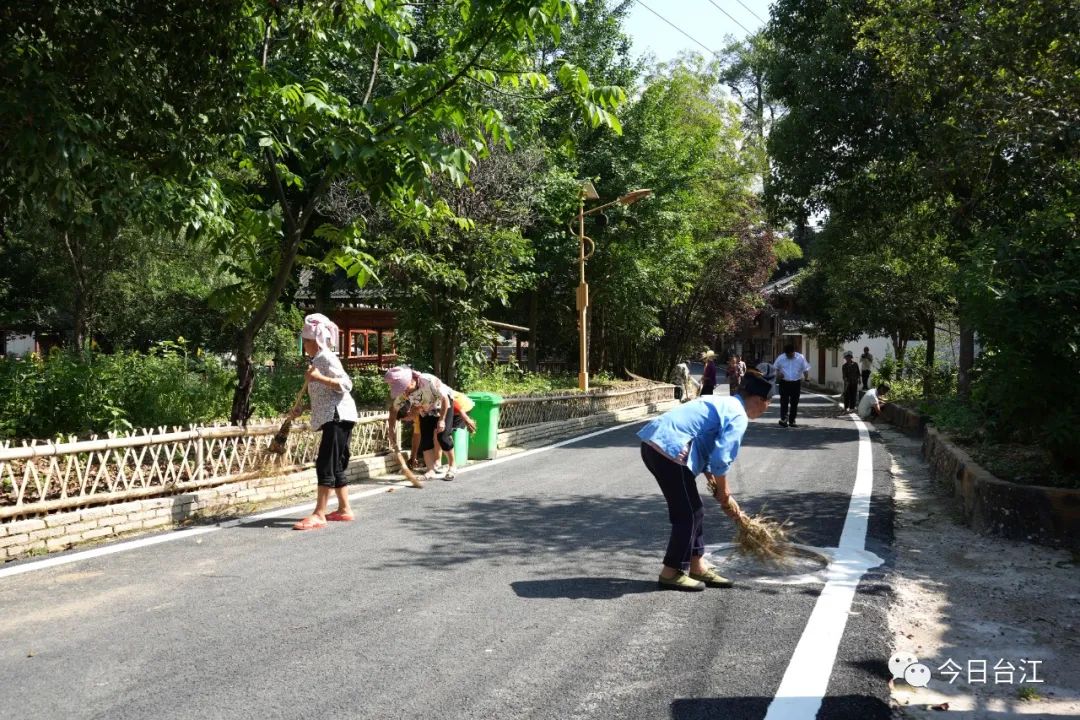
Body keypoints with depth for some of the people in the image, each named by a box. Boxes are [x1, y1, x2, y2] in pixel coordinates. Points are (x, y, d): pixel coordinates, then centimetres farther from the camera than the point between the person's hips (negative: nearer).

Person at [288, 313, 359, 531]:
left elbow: (345, 385, -20)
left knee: (326, 465, -12)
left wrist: (319, 378, -29)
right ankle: (344, 509, 19)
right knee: (335, 466, 12)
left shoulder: (326, 358, -10)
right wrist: (299, 407, 24)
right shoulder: (317, 359, 19)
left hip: (338, 417, -10)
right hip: (332, 419, 10)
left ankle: (319, 515, -13)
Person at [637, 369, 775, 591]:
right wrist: (725, 496, 1)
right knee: (687, 514, 2)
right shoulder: (738, 416, -6)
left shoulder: (722, 403, 24)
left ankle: (697, 566, 27)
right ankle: (671, 572, 11)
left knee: (693, 511, 18)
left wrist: (716, 485, 27)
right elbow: (721, 460, -13)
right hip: (669, 450, -10)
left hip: (654, 444, 10)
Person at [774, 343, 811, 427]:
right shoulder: (780, 358, -2)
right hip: (784, 382, -1)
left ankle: (792, 420, 17)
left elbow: (805, 369, 2)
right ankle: (783, 419, -13)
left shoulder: (800, 358, -3)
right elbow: (775, 368, 11)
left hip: (796, 383, 1)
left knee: (794, 403, 7)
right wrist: (778, 374, -8)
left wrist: (807, 377, -16)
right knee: (784, 401, -10)